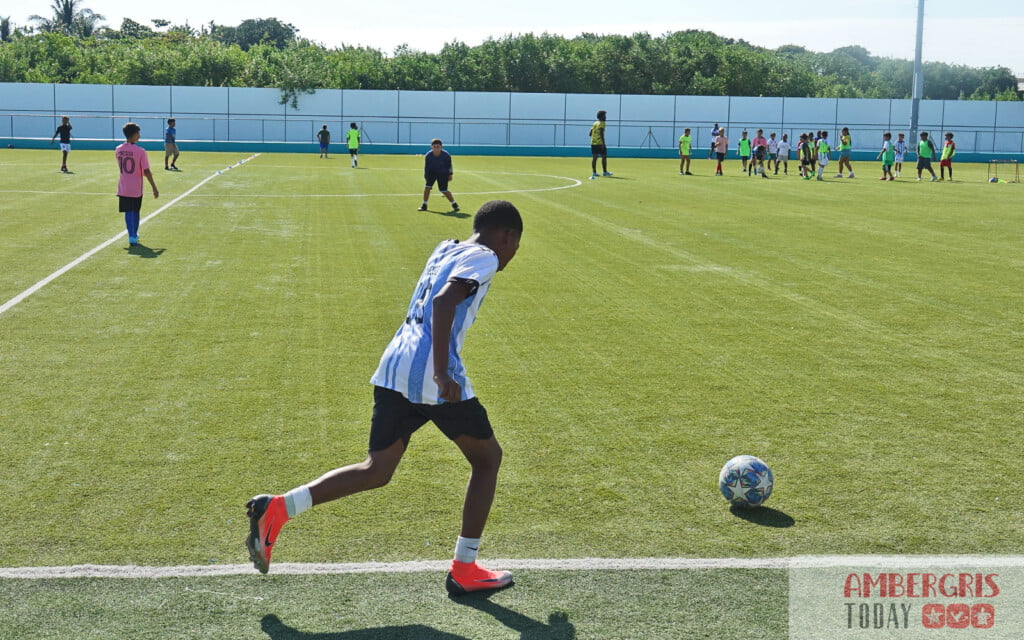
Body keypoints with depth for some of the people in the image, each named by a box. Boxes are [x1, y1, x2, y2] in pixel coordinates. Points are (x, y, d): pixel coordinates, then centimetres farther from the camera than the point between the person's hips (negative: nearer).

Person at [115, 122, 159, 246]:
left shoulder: (118, 150, 0)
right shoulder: (140, 151, -15)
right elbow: (146, 171, -15)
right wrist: (154, 188, -7)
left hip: (123, 187, 2)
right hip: (136, 188, -2)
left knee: (128, 212, 6)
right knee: (135, 212, 14)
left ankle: (132, 235, -2)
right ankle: (134, 235, 25)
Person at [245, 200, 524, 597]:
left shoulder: (446, 249, 22)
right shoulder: (484, 258, -3)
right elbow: (444, 302, -20)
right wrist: (442, 372, -27)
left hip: (393, 368, 8)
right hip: (432, 378, -8)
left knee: (376, 471, 13)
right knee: (487, 457, 12)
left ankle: (277, 508, -2)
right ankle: (464, 571, 14)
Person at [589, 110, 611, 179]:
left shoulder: (595, 123, 15)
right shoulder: (602, 123, -7)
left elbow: (590, 133, 16)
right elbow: (601, 133, -19)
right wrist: (603, 142, -21)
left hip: (593, 142, 7)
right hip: (600, 143, -7)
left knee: (594, 157, 5)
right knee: (604, 157, 4)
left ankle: (594, 172, 4)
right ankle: (605, 172, 8)